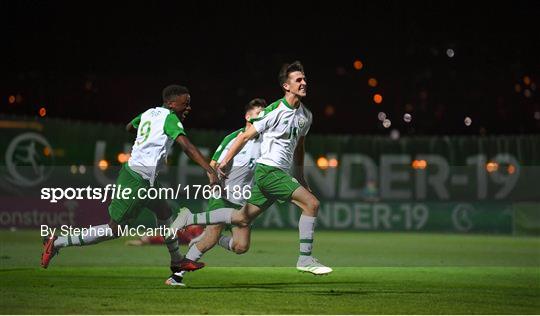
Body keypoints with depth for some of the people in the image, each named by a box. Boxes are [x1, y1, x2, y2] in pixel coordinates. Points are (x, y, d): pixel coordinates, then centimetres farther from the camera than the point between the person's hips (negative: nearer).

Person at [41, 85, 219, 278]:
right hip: (138, 180, -9)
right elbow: (187, 147, -25)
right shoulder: (170, 118, -12)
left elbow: (129, 127, 30)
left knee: (164, 213, 21)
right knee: (114, 229, -2)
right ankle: (57, 243, 2)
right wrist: (211, 171, -30)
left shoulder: (149, 113, 10)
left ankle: (177, 261, 34)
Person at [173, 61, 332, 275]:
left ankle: (190, 219, 19)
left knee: (242, 218, 10)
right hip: (268, 170, -8)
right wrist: (225, 161, -5)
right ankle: (305, 259, -14)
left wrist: (300, 177, 25)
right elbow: (245, 136, -7)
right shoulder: (275, 111, -13)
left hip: (281, 173, 8)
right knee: (311, 203, -18)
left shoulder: (305, 115, 11)